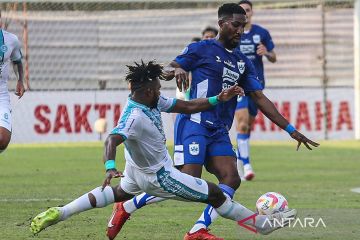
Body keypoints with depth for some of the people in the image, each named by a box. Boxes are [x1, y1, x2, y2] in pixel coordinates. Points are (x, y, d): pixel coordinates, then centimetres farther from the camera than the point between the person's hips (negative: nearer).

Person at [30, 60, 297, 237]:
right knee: (215, 193, -1)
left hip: (137, 169, 10)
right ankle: (263, 224, 13)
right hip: (159, 177, -10)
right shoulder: (134, 117, -37)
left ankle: (58, 213, 28)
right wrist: (110, 167, -67)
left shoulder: (153, 101, -10)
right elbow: (112, 140, -50)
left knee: (120, 193, 34)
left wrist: (219, 99, -9)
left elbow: (186, 106, -3)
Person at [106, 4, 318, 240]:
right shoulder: (202, 49, -1)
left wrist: (291, 130, 8)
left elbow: (260, 99, 14)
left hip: (219, 132, 7)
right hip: (194, 123, -7)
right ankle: (126, 207, -4)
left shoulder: (243, 63, 17)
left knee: (231, 179, -11)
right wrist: (178, 70, -28)